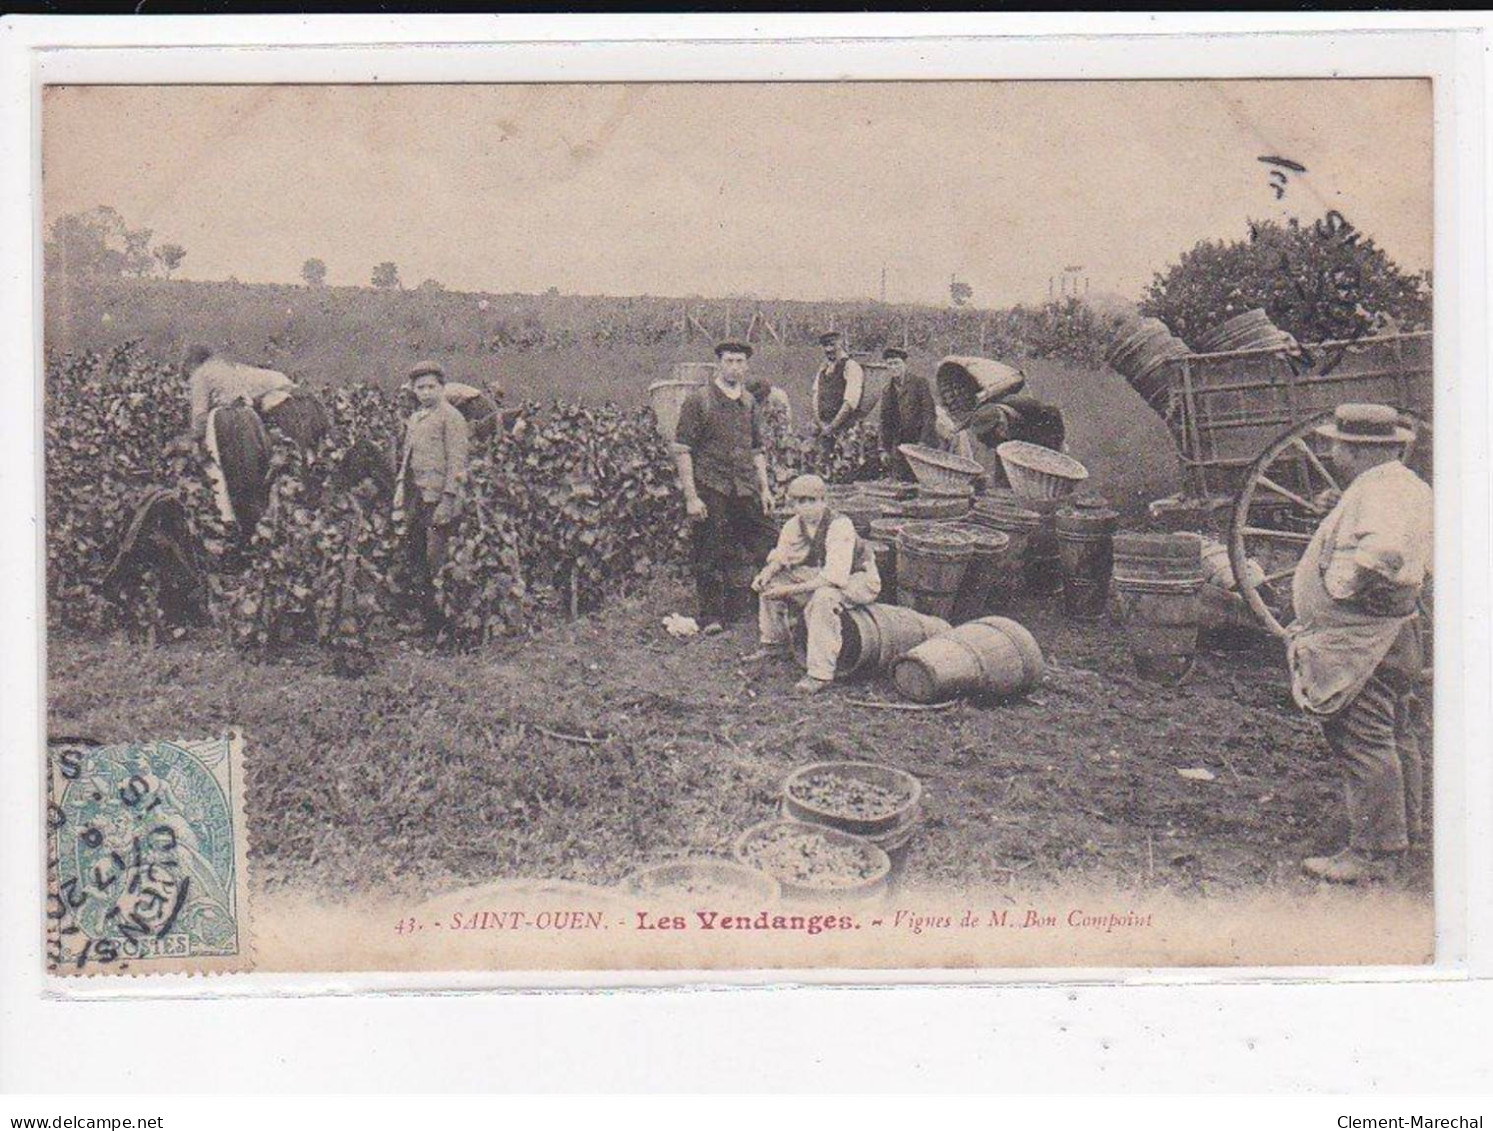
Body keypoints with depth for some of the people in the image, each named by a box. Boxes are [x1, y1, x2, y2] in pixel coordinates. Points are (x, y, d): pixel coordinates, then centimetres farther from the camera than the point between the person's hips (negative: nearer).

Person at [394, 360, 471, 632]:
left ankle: (445, 617, -1)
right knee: (413, 553, 7)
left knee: (437, 559, -8)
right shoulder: (414, 419, 19)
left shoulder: (451, 418, -5)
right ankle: (429, 612, 14)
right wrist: (400, 487, 13)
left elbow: (457, 461, -11)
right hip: (416, 497, 8)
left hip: (439, 495, -8)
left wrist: (448, 499, -17)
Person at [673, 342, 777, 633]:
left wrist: (764, 489, 13)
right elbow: (682, 450, -7)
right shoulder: (699, 400, -4)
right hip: (710, 489, -5)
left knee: (769, 544, 2)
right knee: (710, 559, -1)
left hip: (745, 489, 5)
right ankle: (711, 618, 12)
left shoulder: (749, 402, 14)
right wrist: (691, 497, -13)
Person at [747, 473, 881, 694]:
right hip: (820, 576, 8)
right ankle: (774, 644, 20)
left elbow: (835, 576, -36)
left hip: (857, 580, -8)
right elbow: (780, 557, 12)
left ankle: (821, 673, -35)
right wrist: (766, 574, -12)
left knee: (823, 598, -38)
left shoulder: (840, 527, -29)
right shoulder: (793, 526, -6)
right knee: (771, 583, 1)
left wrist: (793, 589, -37)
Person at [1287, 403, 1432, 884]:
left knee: (1362, 744, -8)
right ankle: (1404, 828, 35)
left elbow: (1383, 548, -38)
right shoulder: (1408, 485, 14)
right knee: (1392, 735, 21)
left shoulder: (1376, 489, -20)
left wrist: (1340, 583, -24)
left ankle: (1375, 853, -5)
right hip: (1391, 636, 11)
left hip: (1358, 642, -11)